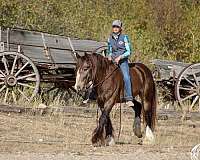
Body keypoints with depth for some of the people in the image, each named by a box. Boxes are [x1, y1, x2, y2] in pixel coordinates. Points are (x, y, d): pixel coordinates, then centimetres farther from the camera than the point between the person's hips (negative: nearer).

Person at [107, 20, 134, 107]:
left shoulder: (124, 37, -1)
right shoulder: (110, 38, 11)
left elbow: (128, 52, -3)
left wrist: (120, 57, -16)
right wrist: (109, 56, 2)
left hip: (123, 60, -4)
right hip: (113, 61, 4)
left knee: (126, 77, -26)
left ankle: (129, 99, -33)